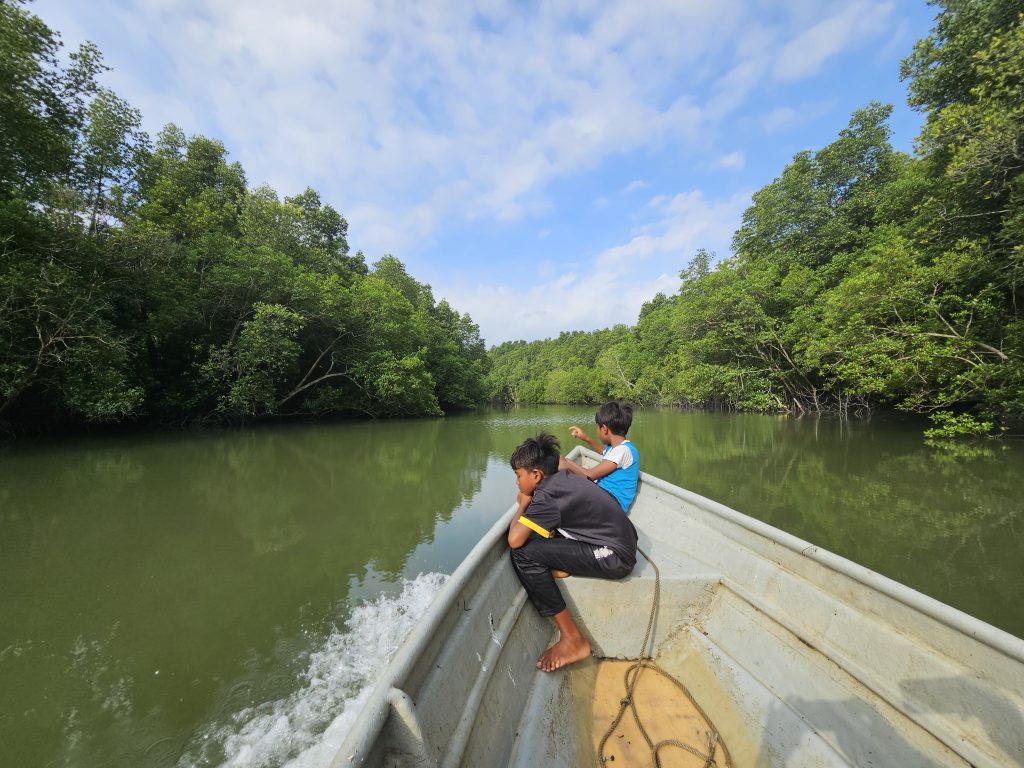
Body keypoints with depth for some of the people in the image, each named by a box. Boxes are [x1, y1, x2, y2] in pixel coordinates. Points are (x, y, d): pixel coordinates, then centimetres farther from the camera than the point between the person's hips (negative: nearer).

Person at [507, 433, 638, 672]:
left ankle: (572, 639, -7)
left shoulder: (547, 495, -20)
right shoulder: (564, 476, 2)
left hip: (615, 558, -9)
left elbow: (514, 540, -26)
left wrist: (522, 505, -5)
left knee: (524, 554, -17)